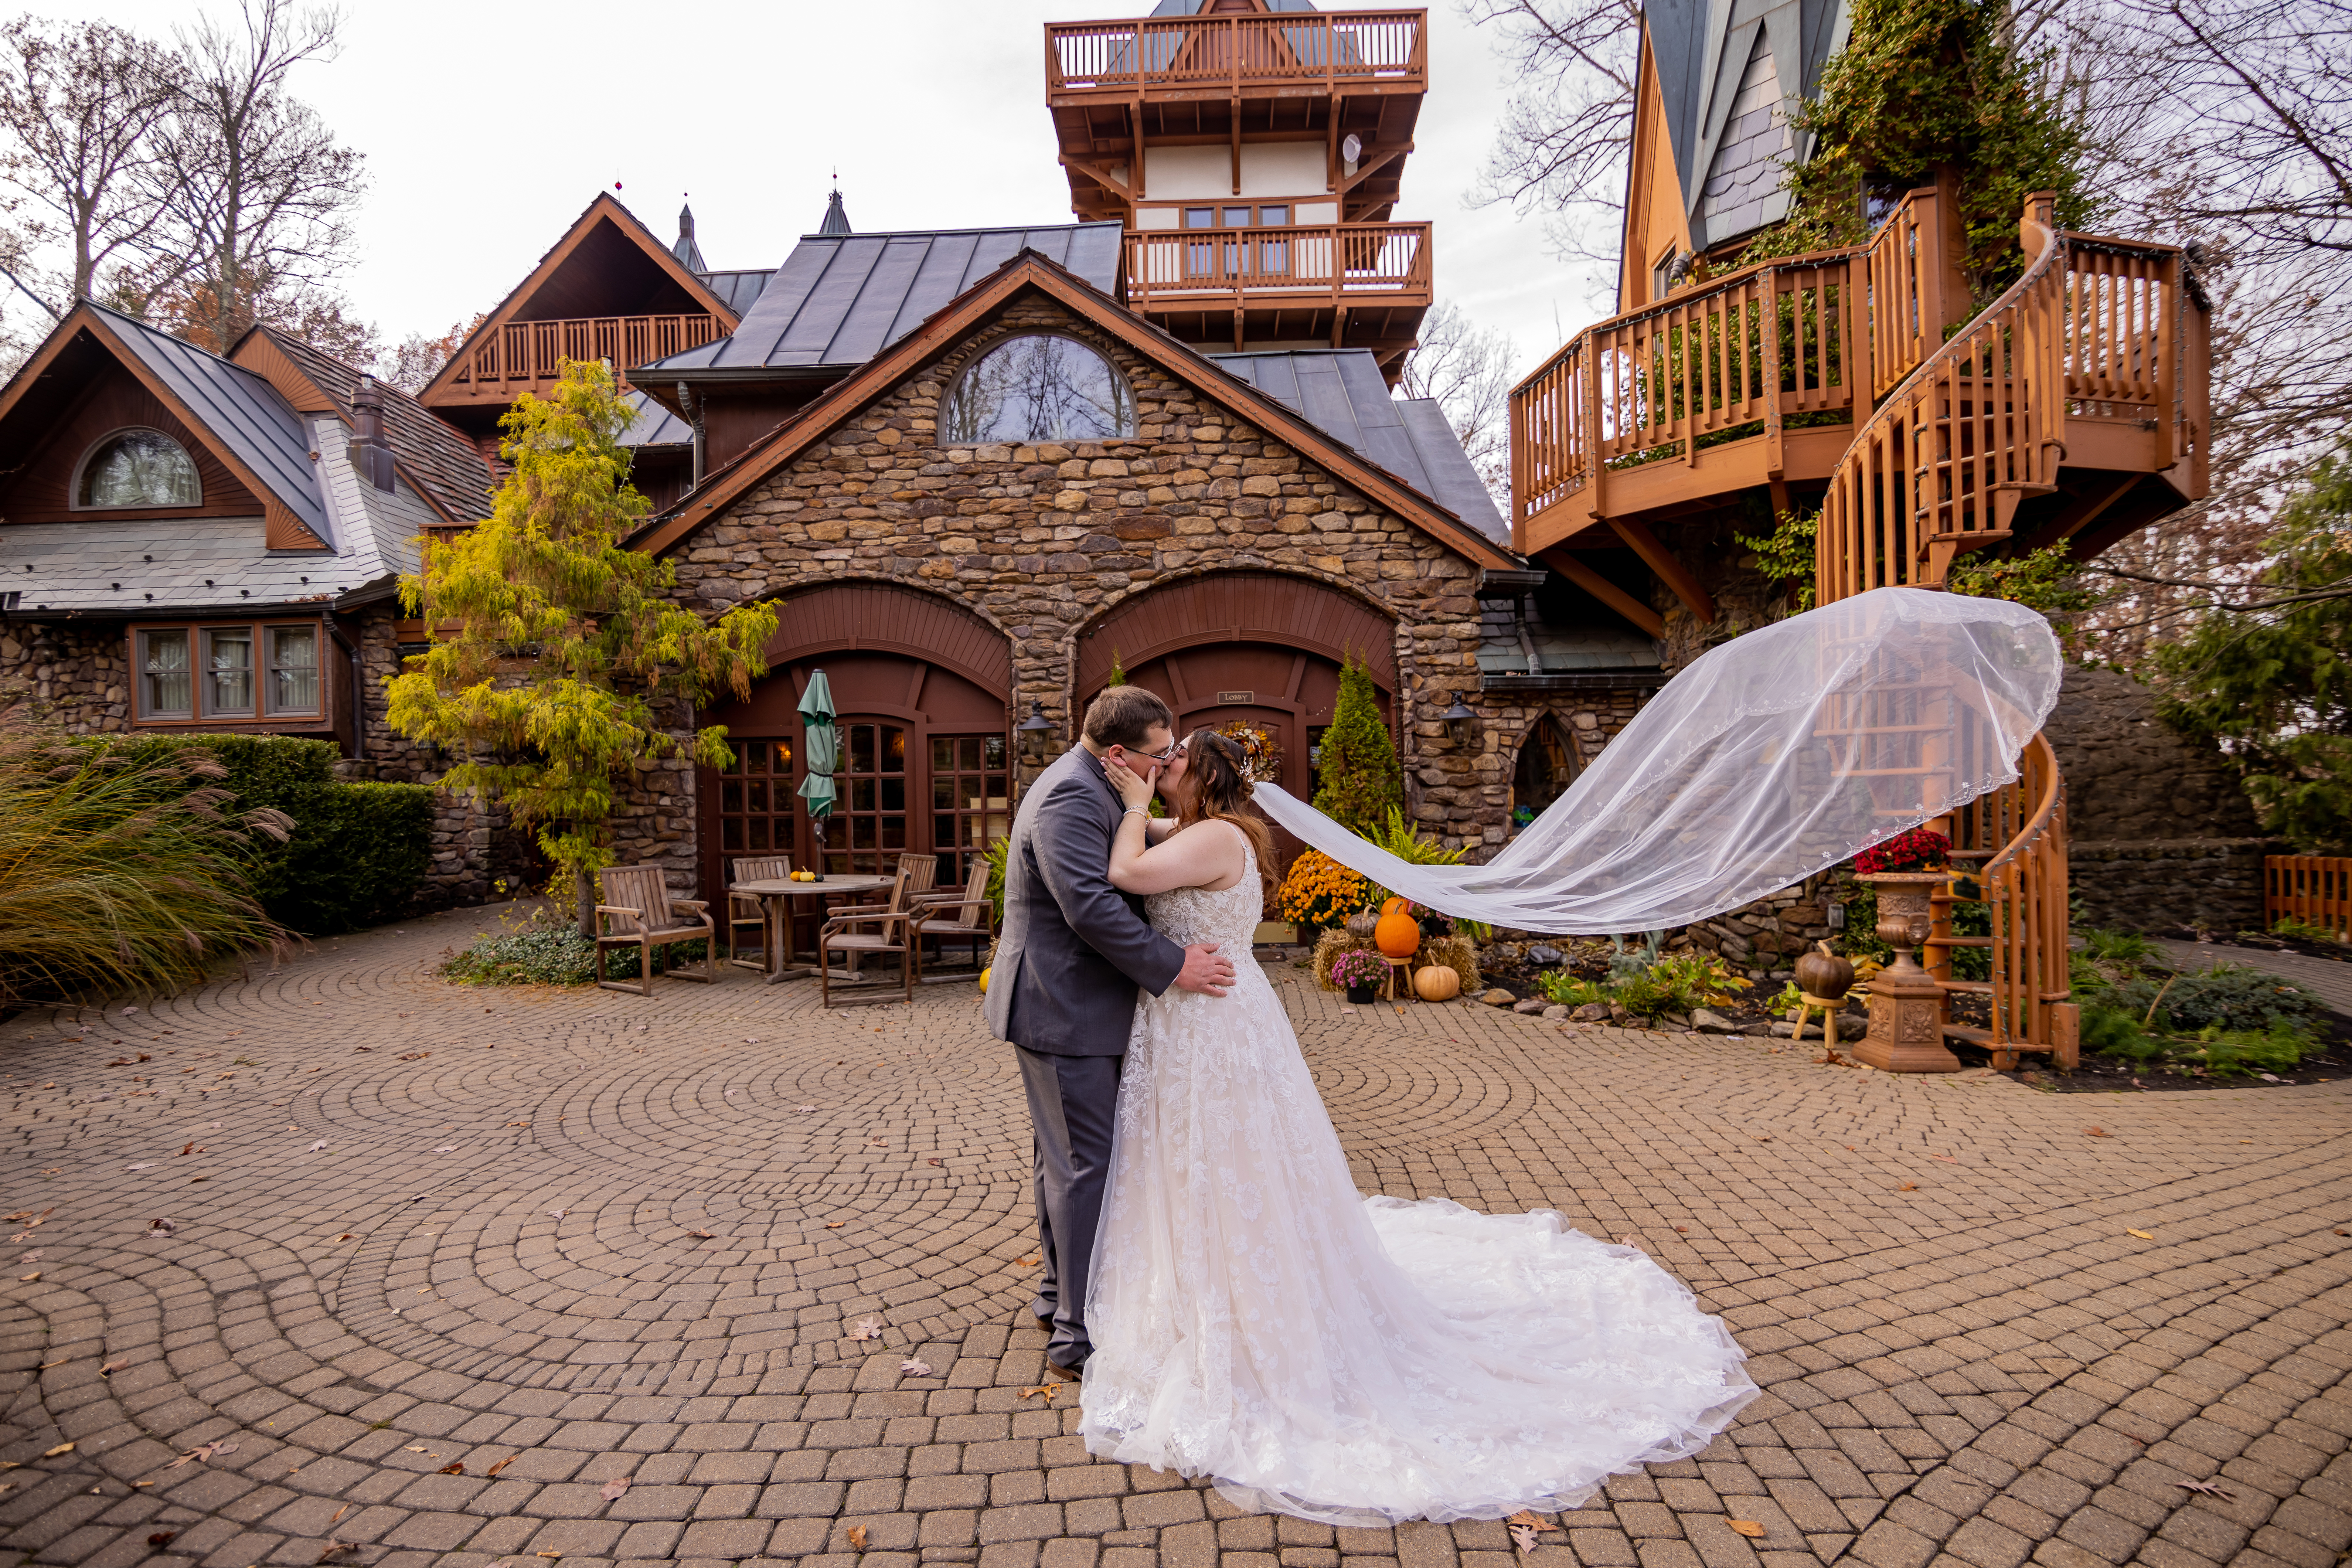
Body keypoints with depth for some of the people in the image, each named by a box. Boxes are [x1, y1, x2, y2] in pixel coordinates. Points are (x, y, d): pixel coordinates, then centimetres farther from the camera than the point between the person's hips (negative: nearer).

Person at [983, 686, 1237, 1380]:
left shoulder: (1088, 788, 13)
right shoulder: (1073, 797, -22)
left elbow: (1119, 880, 21)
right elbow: (1091, 906, -29)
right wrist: (1173, 966, -24)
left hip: (1064, 1006, 11)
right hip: (1066, 1011, -11)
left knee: (1065, 1161, 20)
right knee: (1085, 1167, -3)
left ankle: (1058, 1296, 35)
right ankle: (1079, 1335, 9)